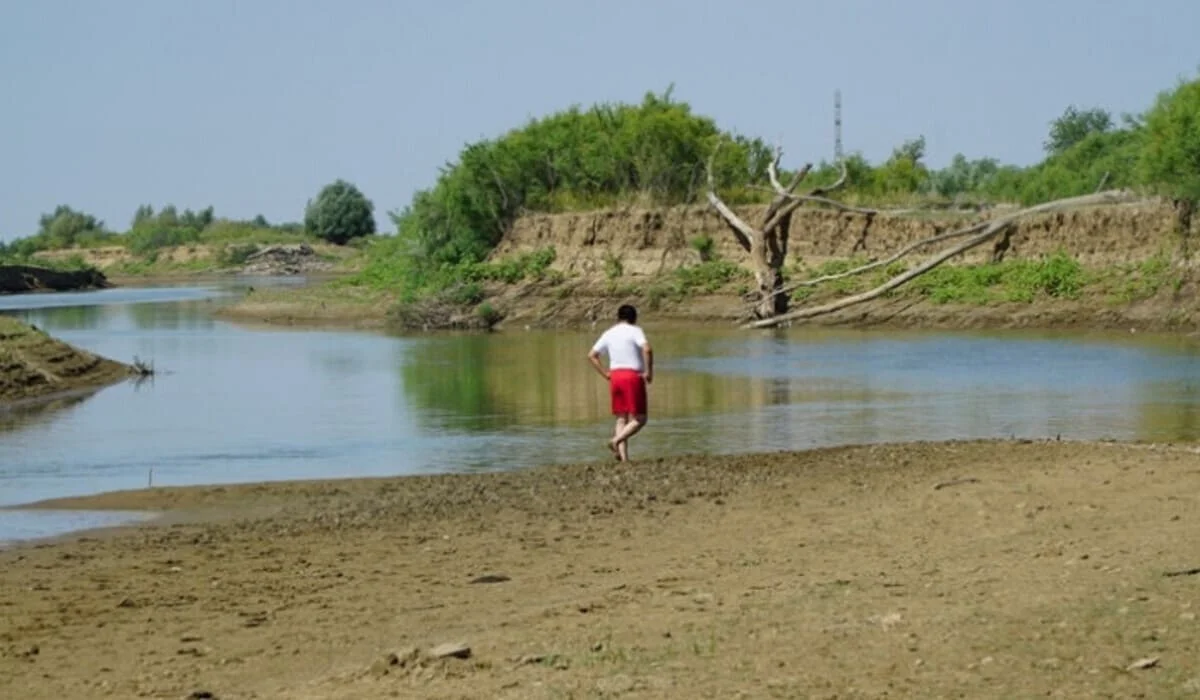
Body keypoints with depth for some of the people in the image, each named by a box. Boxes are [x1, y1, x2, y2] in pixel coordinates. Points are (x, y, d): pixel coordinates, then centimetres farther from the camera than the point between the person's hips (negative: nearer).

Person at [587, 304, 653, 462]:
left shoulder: (609, 334, 13)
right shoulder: (635, 331, -3)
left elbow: (591, 355, 12)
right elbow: (647, 350, -20)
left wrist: (605, 373, 11)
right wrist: (649, 372, -11)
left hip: (615, 376, 6)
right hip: (633, 376, -6)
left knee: (622, 419, 9)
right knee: (640, 419, -1)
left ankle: (624, 457, -1)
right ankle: (617, 440, -22)